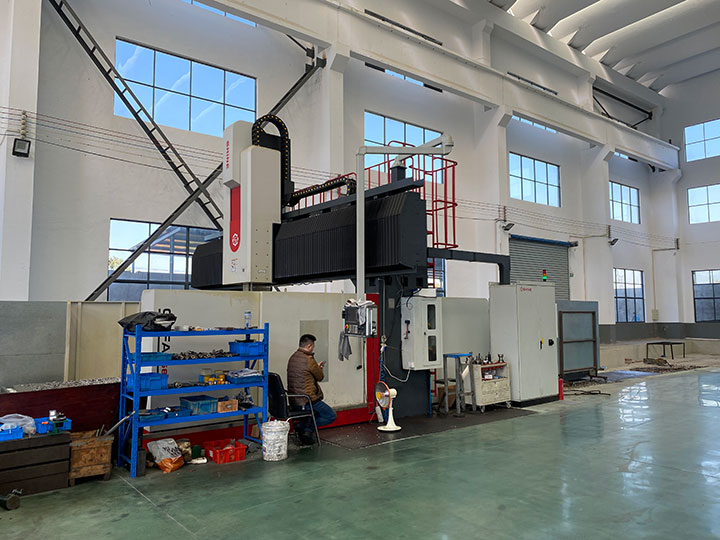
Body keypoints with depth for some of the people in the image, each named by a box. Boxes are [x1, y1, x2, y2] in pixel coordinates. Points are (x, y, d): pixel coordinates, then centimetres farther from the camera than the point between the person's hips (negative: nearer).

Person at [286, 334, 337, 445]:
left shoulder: (292, 358, 7)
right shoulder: (308, 360, -18)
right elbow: (320, 377, -4)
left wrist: (316, 367, 21)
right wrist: (319, 368, 16)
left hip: (293, 400, 9)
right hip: (306, 401, -9)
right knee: (332, 416, 6)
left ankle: (304, 427, 13)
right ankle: (306, 427, -4)